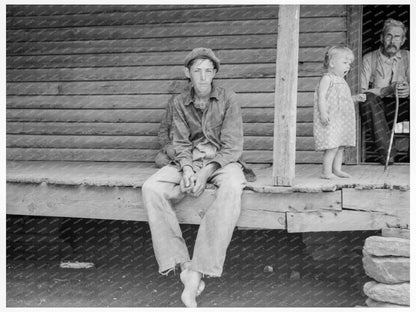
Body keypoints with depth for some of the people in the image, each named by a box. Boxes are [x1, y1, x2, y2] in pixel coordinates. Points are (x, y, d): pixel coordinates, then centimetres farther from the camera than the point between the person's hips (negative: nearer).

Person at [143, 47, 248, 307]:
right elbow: (180, 143, 4)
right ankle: (183, 265, -29)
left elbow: (233, 146, -9)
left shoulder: (228, 99, -4)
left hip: (222, 160, -3)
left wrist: (206, 171, -23)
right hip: (189, 160, 3)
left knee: (232, 188, -39)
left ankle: (197, 273, -38)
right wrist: (186, 168, -18)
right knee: (151, 188, -25)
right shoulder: (179, 102, 5)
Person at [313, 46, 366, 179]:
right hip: (330, 120, -9)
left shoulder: (341, 81, 20)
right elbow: (321, 97, -17)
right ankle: (326, 172, -7)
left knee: (340, 146, 12)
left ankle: (337, 170, 19)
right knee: (332, 147, -12)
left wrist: (355, 98, 13)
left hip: (341, 120, 10)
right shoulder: (327, 78, -8)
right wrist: (323, 113, -26)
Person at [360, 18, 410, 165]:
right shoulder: (369, 58, 3)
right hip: (375, 109, -2)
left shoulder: (407, 57, 13)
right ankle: (386, 154, -38)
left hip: (399, 107, 2)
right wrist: (387, 90, -23)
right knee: (368, 98, -36)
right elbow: (360, 91, -9)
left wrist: (409, 90, -21)